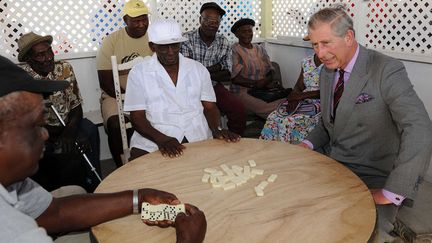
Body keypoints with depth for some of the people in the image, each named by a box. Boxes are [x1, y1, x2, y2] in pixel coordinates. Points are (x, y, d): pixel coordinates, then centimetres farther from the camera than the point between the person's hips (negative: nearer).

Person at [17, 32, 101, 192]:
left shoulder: (65, 69, -1)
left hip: (65, 127, 3)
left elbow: (76, 106, -1)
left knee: (89, 129, -25)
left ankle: (93, 187, -8)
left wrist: (70, 132, -20)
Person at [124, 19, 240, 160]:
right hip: (154, 140, -2)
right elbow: (137, 117, -3)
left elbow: (209, 107, 11)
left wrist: (217, 130, -10)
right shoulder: (139, 73, 1)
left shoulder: (198, 69, 10)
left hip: (197, 138, 3)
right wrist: (162, 139, -20)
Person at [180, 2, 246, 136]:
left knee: (238, 108, -15)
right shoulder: (186, 39, -9)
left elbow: (227, 76, 0)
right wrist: (214, 68, -12)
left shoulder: (223, 42, 4)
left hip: (215, 87, 4)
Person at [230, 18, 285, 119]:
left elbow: (270, 70, 15)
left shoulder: (260, 49, 21)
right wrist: (255, 84, -20)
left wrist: (273, 79, -9)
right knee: (271, 110, -34)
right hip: (243, 91, -6)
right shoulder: (234, 50, 0)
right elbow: (235, 78, -9)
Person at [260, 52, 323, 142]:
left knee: (289, 121, -28)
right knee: (273, 117, -17)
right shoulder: (307, 61, 12)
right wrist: (294, 98, -12)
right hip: (303, 100, 6)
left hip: (318, 103, -6)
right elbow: (299, 86, 10)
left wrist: (301, 95, -16)